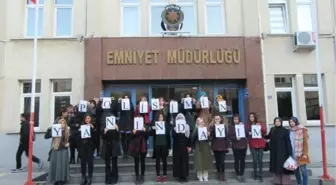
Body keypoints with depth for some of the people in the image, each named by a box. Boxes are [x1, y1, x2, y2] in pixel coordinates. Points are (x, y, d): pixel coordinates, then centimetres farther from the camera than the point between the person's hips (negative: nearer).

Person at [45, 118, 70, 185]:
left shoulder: (67, 132, 3)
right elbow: (46, 137, -9)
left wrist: (68, 143, -2)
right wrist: (49, 130, -23)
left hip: (64, 150, 1)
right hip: (55, 150, 0)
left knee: (63, 164, 2)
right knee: (55, 164, 1)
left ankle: (62, 179, 12)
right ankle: (55, 179, 12)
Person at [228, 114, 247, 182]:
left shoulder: (243, 125, 10)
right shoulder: (231, 127, 3)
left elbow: (247, 133, 1)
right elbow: (229, 136, -5)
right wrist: (235, 138, -22)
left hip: (243, 145, 2)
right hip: (235, 146, -2)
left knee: (242, 160, 5)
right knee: (237, 161, 1)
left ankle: (242, 174, 15)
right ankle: (238, 175, 11)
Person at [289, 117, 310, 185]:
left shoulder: (303, 129, -5)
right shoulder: (291, 131, 12)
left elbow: (305, 142, -9)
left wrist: (305, 153, -14)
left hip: (301, 154, -6)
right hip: (293, 154, 6)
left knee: (303, 169, -2)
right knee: (296, 170, 11)